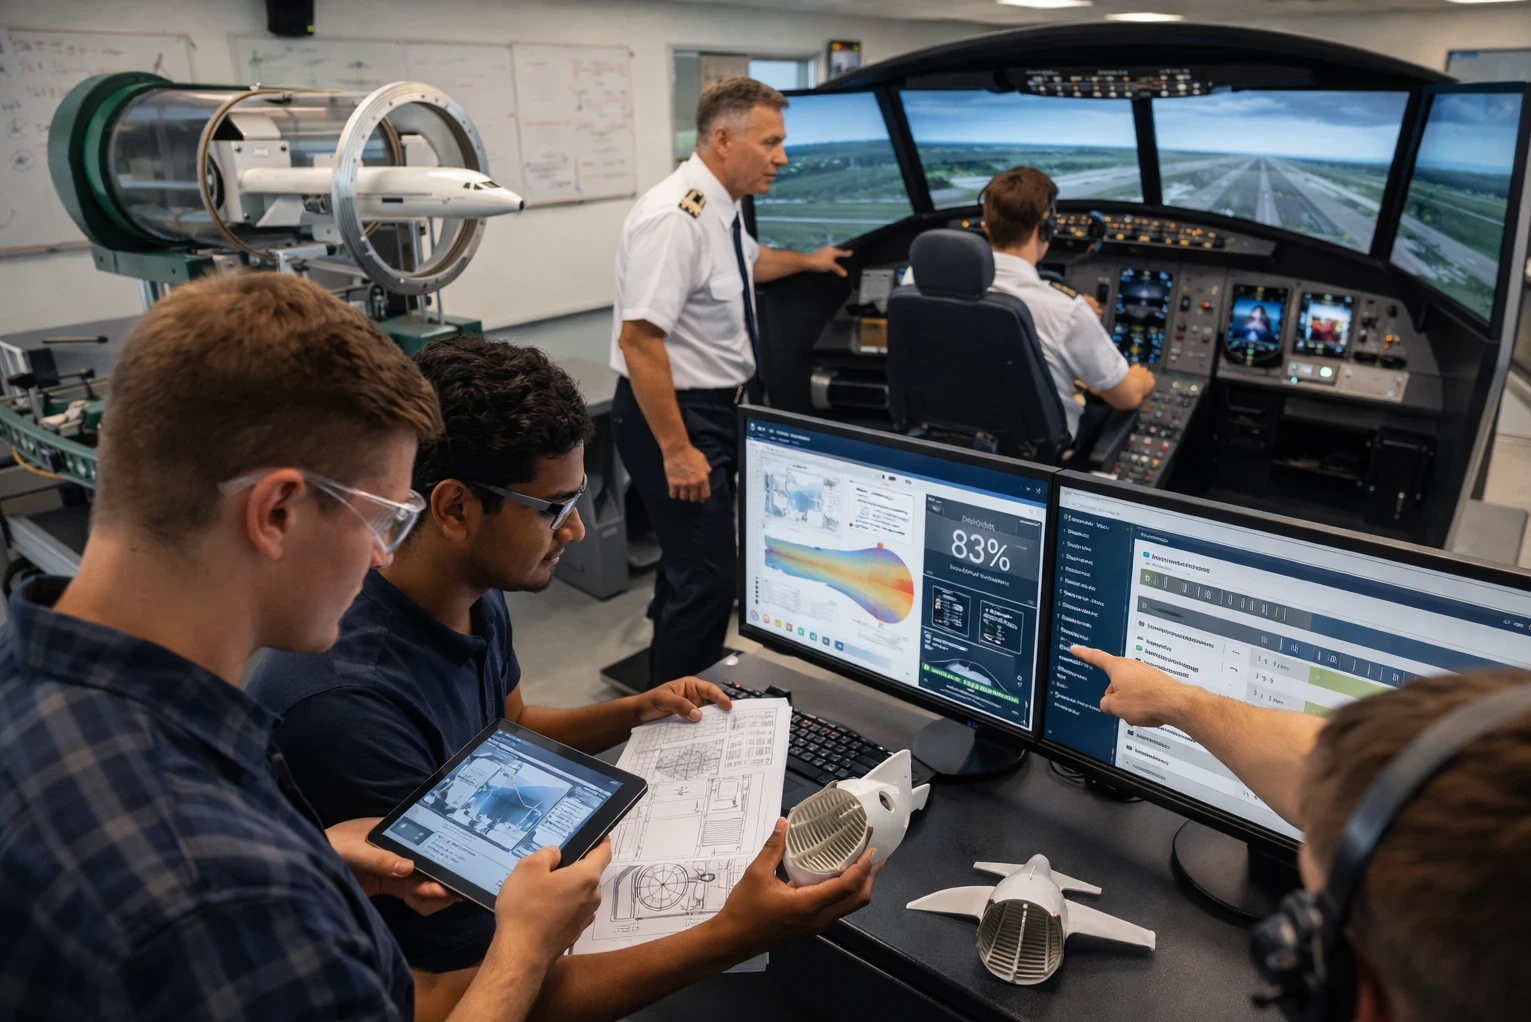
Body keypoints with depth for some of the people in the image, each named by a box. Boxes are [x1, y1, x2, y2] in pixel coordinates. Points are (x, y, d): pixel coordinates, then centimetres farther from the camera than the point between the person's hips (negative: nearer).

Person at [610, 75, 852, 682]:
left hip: (716, 406, 10)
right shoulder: (675, 219, -24)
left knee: (691, 561, 21)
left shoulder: (722, 207, 5)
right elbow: (638, 340, -28)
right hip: (677, 416, -10)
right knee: (707, 575, -7)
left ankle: (672, 687, 40)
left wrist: (805, 261, 35)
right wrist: (676, 450, -28)